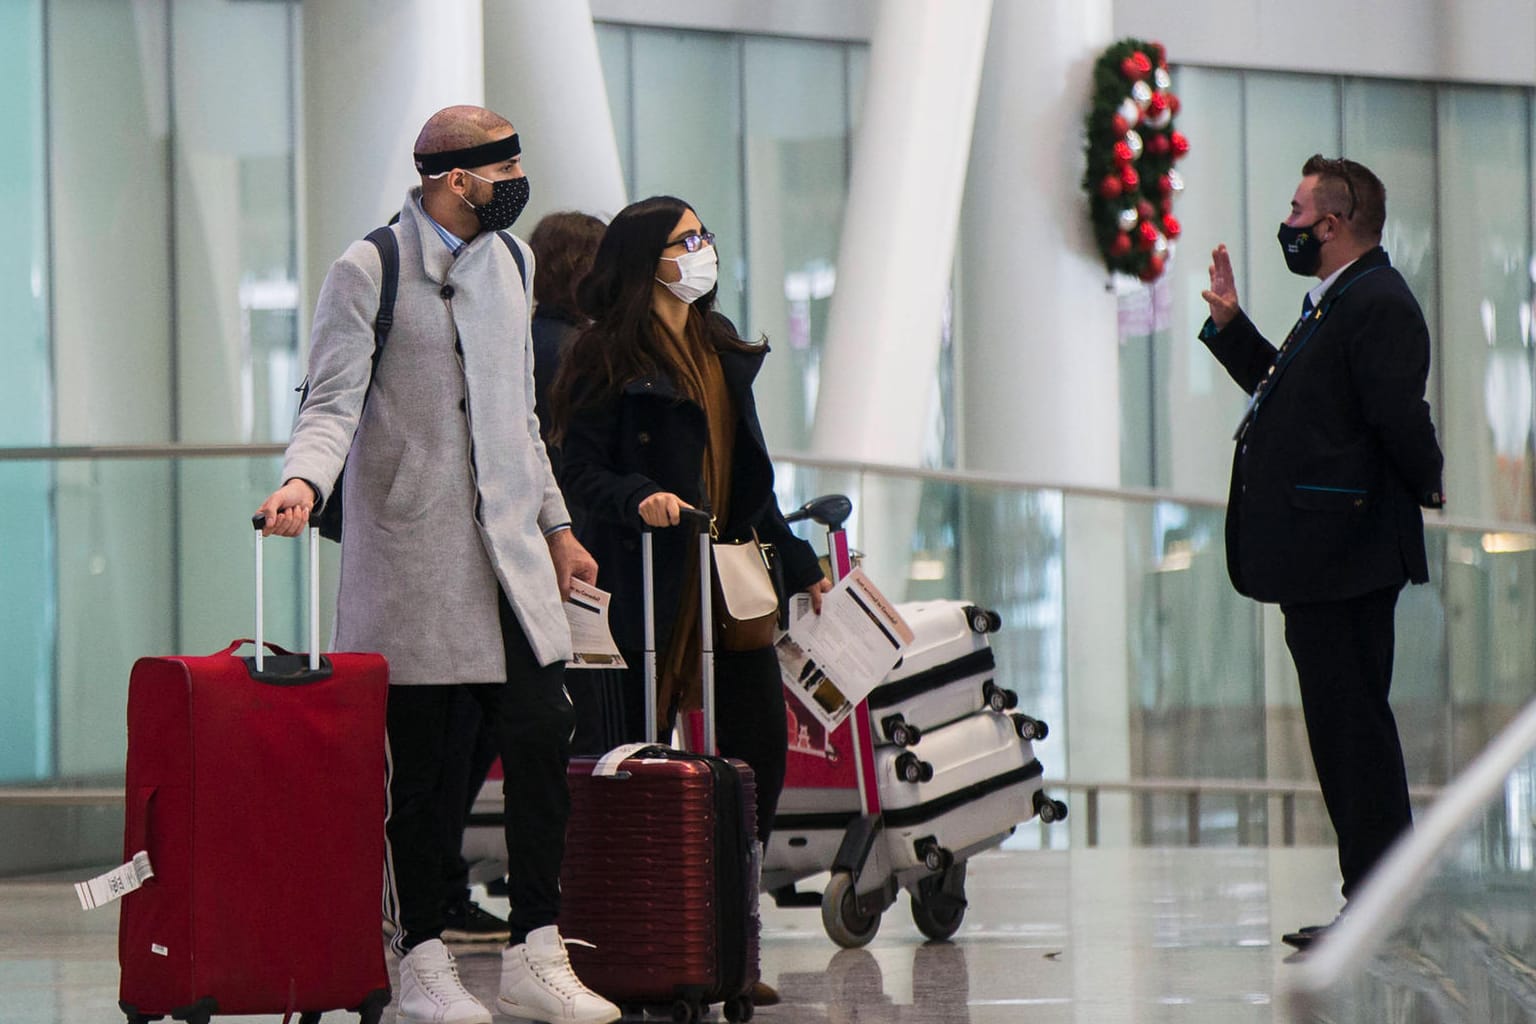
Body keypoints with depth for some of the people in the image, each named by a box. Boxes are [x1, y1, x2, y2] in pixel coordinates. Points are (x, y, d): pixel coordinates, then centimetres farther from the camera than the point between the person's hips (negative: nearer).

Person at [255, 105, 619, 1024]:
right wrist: (304, 481, -31)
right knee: (418, 765, -1)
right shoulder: (367, 271, -6)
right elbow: (333, 403, -11)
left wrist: (555, 523, 23)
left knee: (543, 737, -2)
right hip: (412, 554, -6)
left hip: (510, 548, 6)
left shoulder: (509, 259, 15)